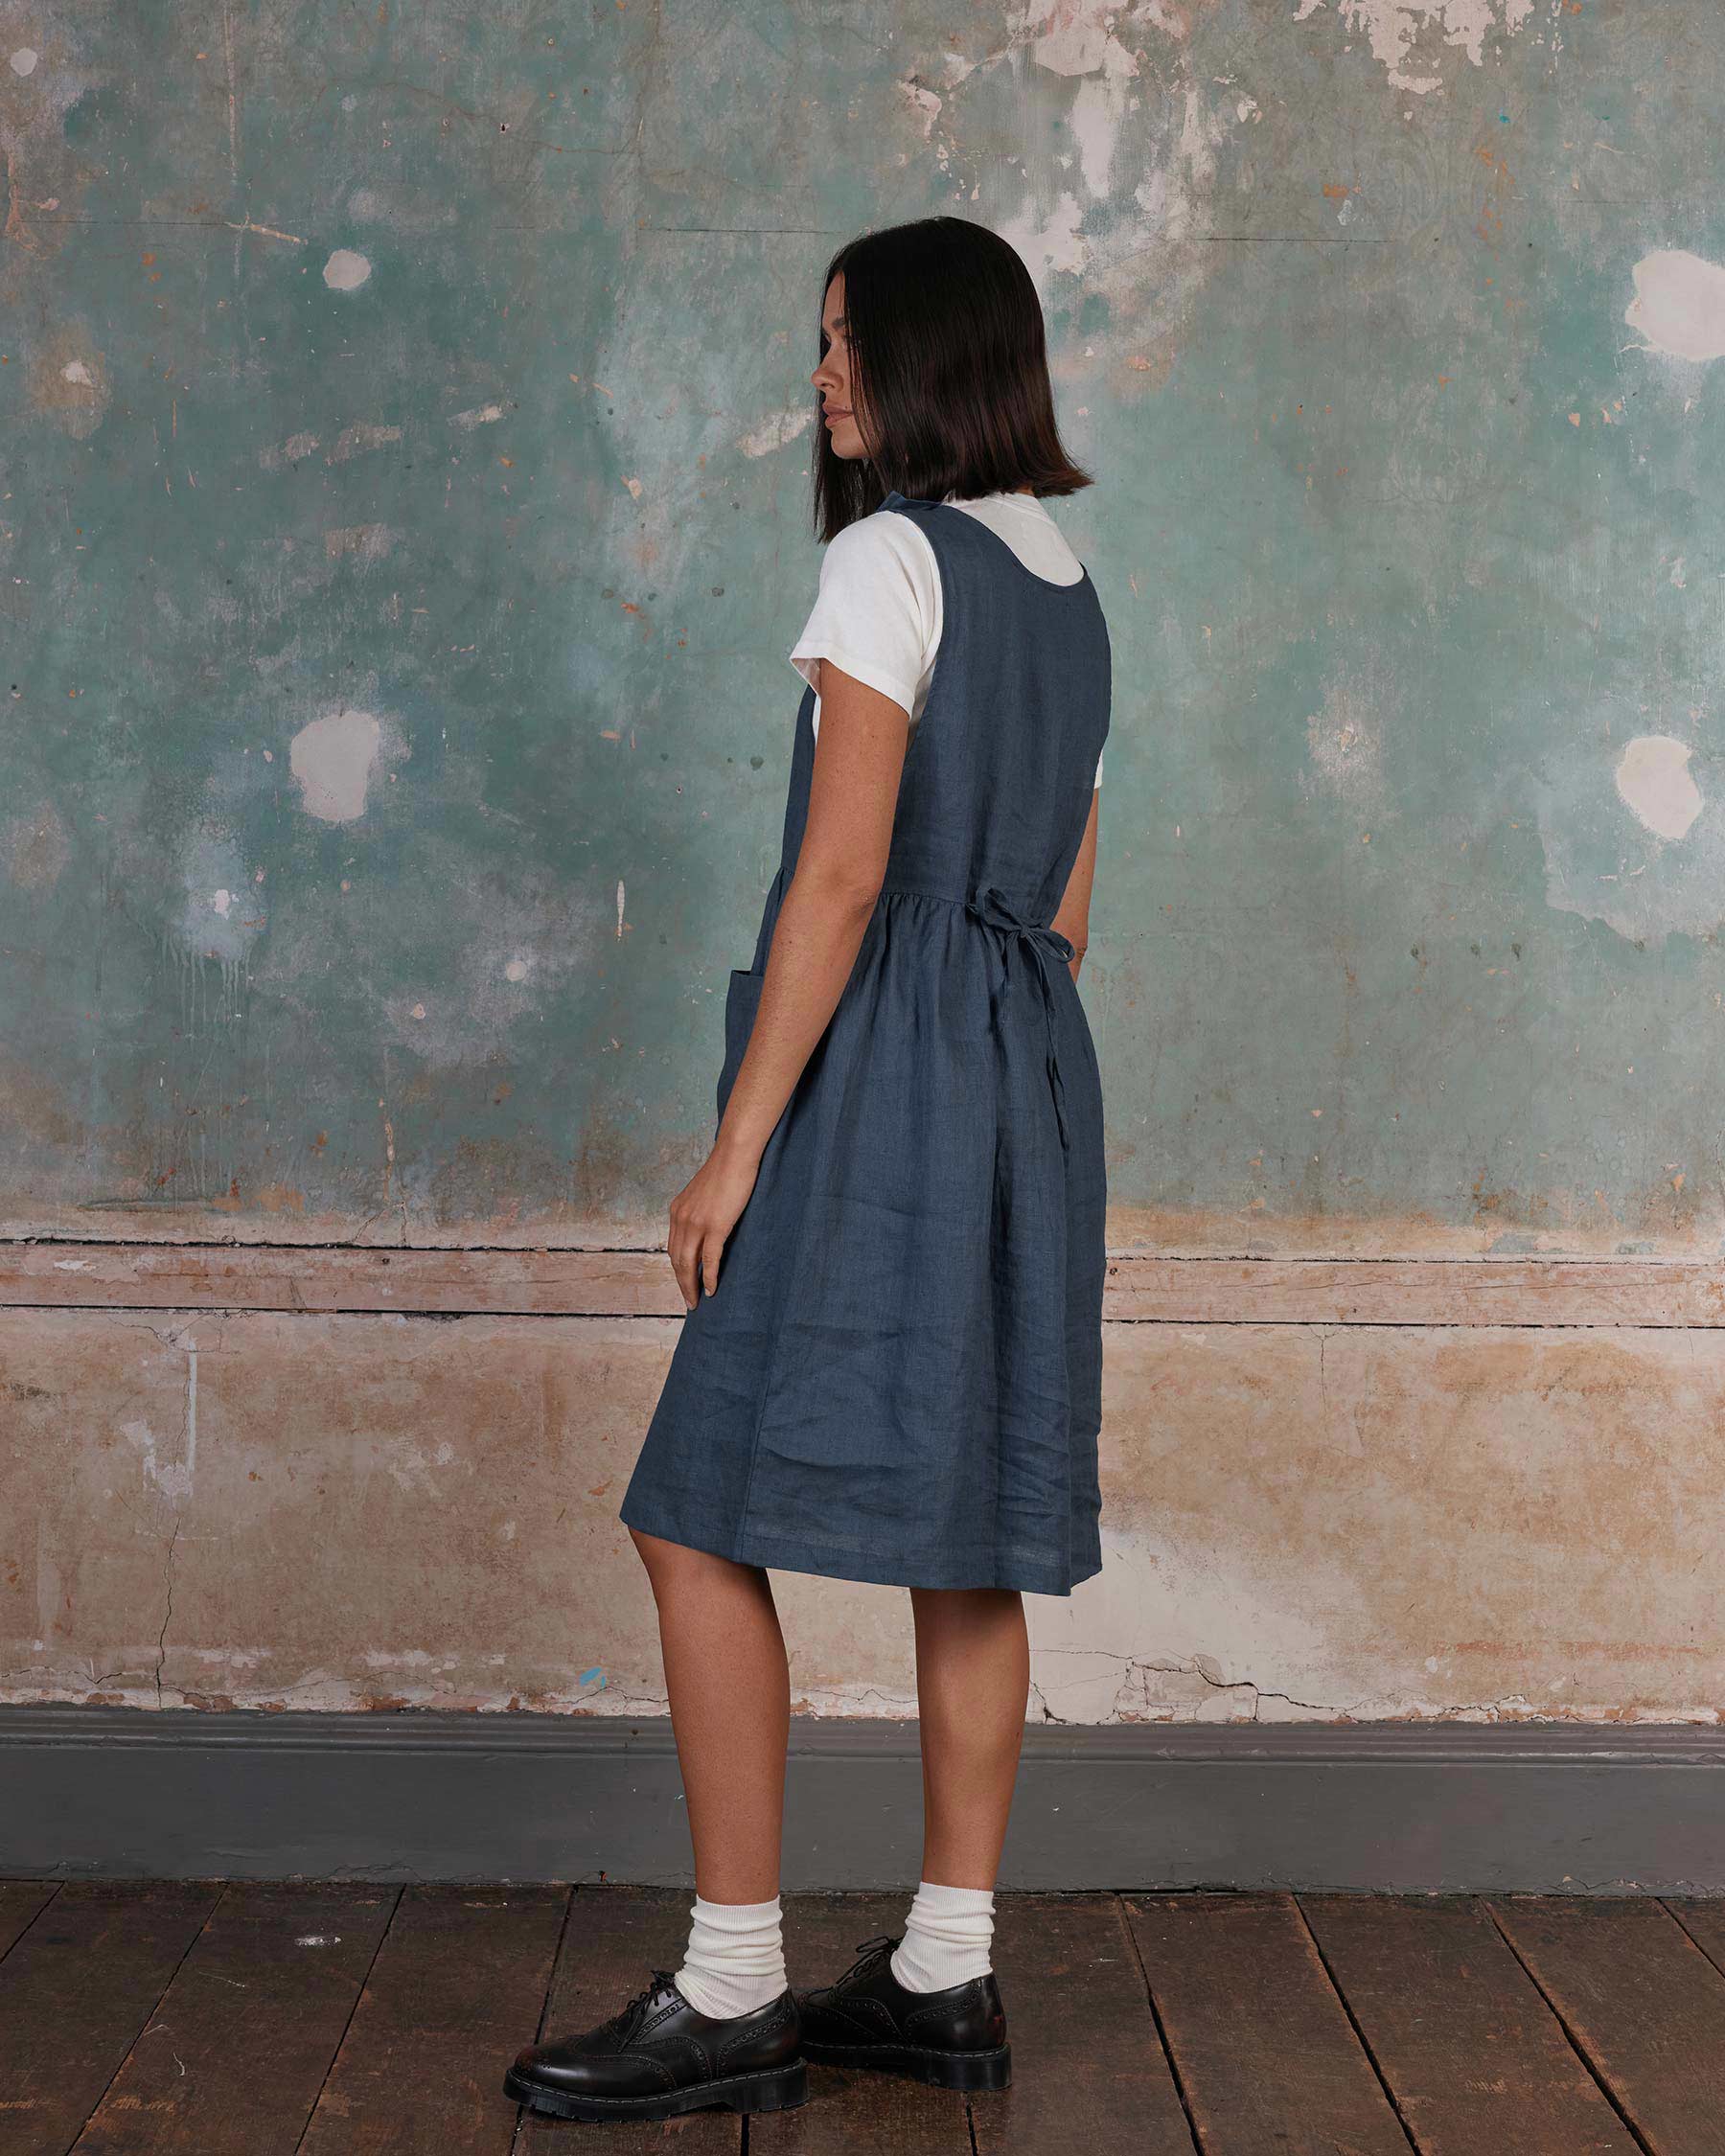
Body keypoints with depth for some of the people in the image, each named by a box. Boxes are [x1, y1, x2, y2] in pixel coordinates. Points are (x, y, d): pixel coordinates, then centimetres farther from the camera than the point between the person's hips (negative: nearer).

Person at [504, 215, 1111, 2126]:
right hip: (1030, 1078, 9)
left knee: (703, 1522, -5)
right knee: (968, 1544, 10)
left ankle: (730, 1996, -2)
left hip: (881, 1078, -9)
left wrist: (740, 1143, -15)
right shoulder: (1067, 591, 17)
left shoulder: (890, 558, -9)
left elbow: (840, 874, -17)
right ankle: (946, 1975, 17)